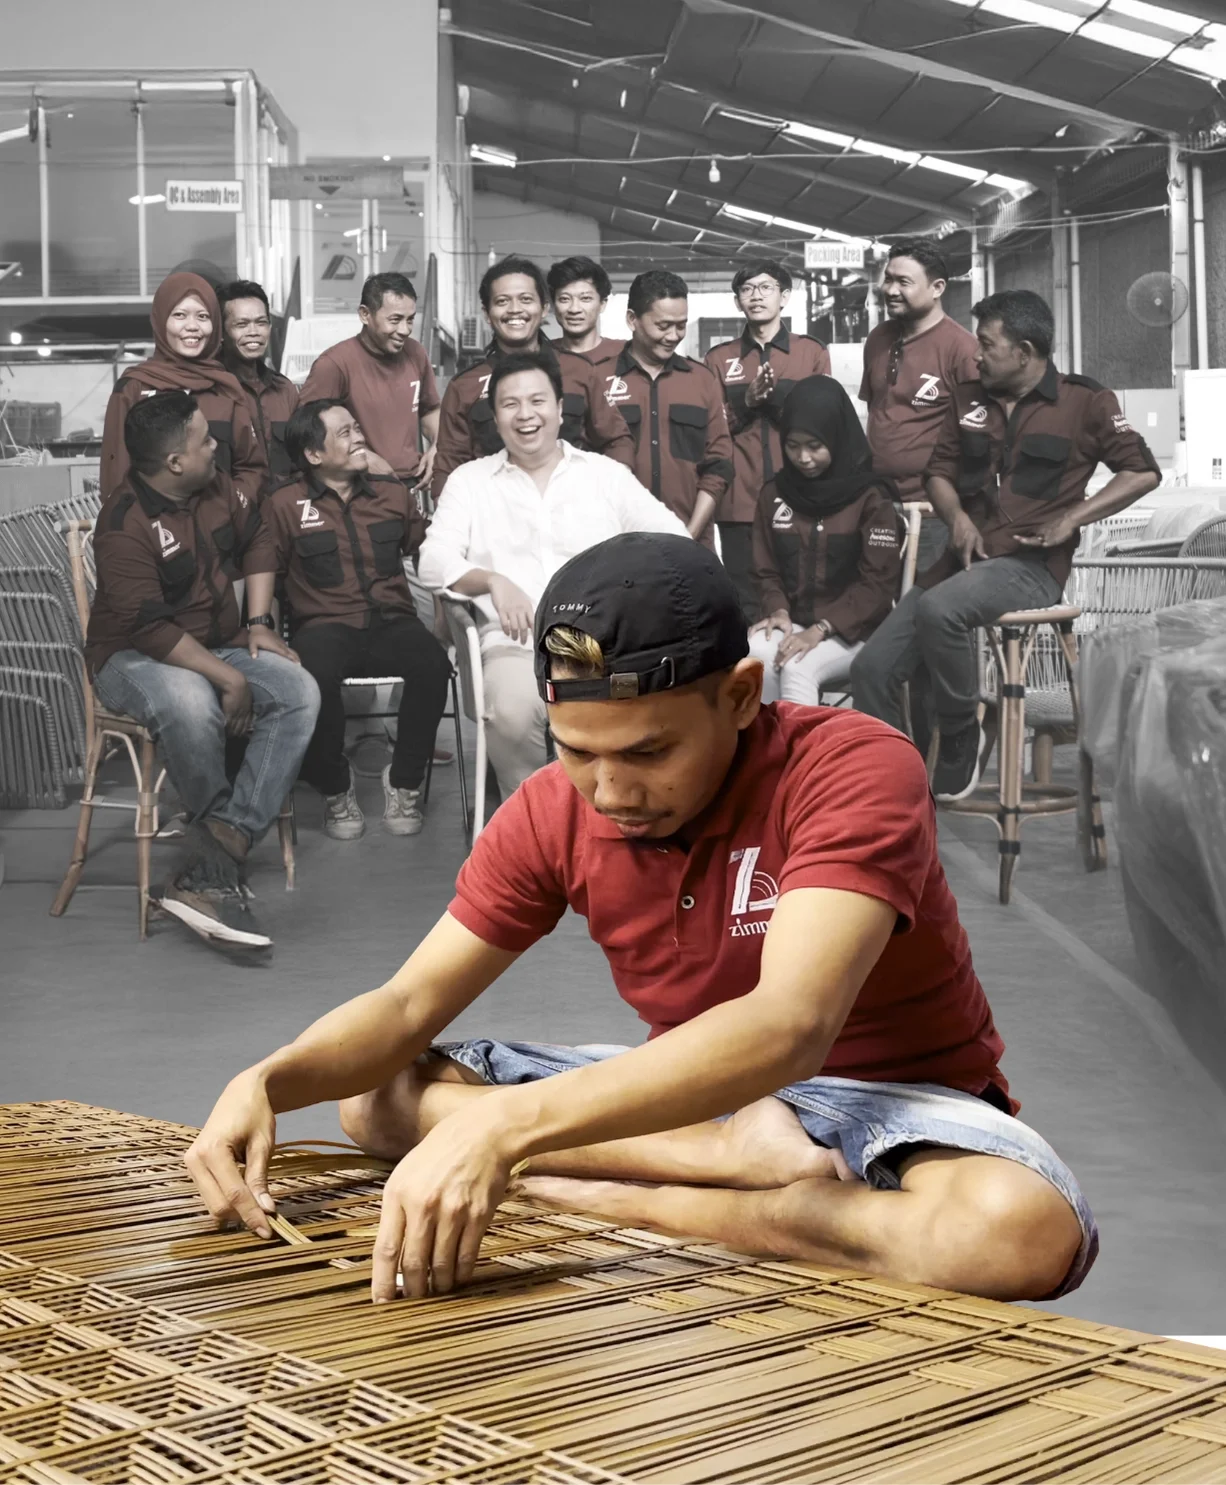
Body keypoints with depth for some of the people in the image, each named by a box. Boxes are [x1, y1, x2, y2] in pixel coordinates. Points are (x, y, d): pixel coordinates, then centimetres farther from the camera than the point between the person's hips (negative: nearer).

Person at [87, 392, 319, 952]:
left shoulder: (214, 488, 1)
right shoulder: (124, 525, -21)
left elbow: (255, 544, 19)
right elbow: (149, 629, -26)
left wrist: (258, 624, 8)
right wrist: (230, 679, -26)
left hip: (217, 645, 7)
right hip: (134, 657, -7)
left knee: (299, 692, -21)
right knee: (190, 702, -41)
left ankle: (209, 864, -31)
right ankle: (226, 844, -14)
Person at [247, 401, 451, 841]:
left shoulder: (392, 493, 15)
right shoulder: (285, 504, 6)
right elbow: (262, 568, 3)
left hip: (391, 623, 2)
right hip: (325, 626, -2)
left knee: (432, 662, -33)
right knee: (314, 675, -38)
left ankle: (404, 783, -11)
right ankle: (335, 788, -10)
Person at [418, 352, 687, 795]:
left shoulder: (606, 474, 16)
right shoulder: (469, 480, 15)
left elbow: (672, 539, 10)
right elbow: (433, 561, 3)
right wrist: (492, 581, -18)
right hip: (516, 643, 0)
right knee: (513, 712, -34)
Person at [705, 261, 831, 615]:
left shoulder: (813, 352, 9)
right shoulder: (719, 358, 11)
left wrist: (777, 394, -11)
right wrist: (746, 402, -9)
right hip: (740, 501, 0)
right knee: (745, 604, -1)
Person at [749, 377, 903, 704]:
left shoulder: (871, 498, -4)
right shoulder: (775, 493, 9)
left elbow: (878, 584, -9)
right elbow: (766, 571, 13)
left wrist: (821, 629, -20)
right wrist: (778, 609, -10)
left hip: (852, 631, -3)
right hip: (792, 623, 4)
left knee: (797, 667, -34)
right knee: (753, 657, -31)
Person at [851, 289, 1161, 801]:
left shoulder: (1084, 401, 0)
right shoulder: (967, 398, 14)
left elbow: (1142, 472, 1)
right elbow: (940, 471, 19)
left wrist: (1070, 519, -10)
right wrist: (957, 516, -4)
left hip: (1032, 564, -6)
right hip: (967, 559, 6)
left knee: (938, 609, -36)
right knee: (871, 667, -9)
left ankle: (962, 738, -15)